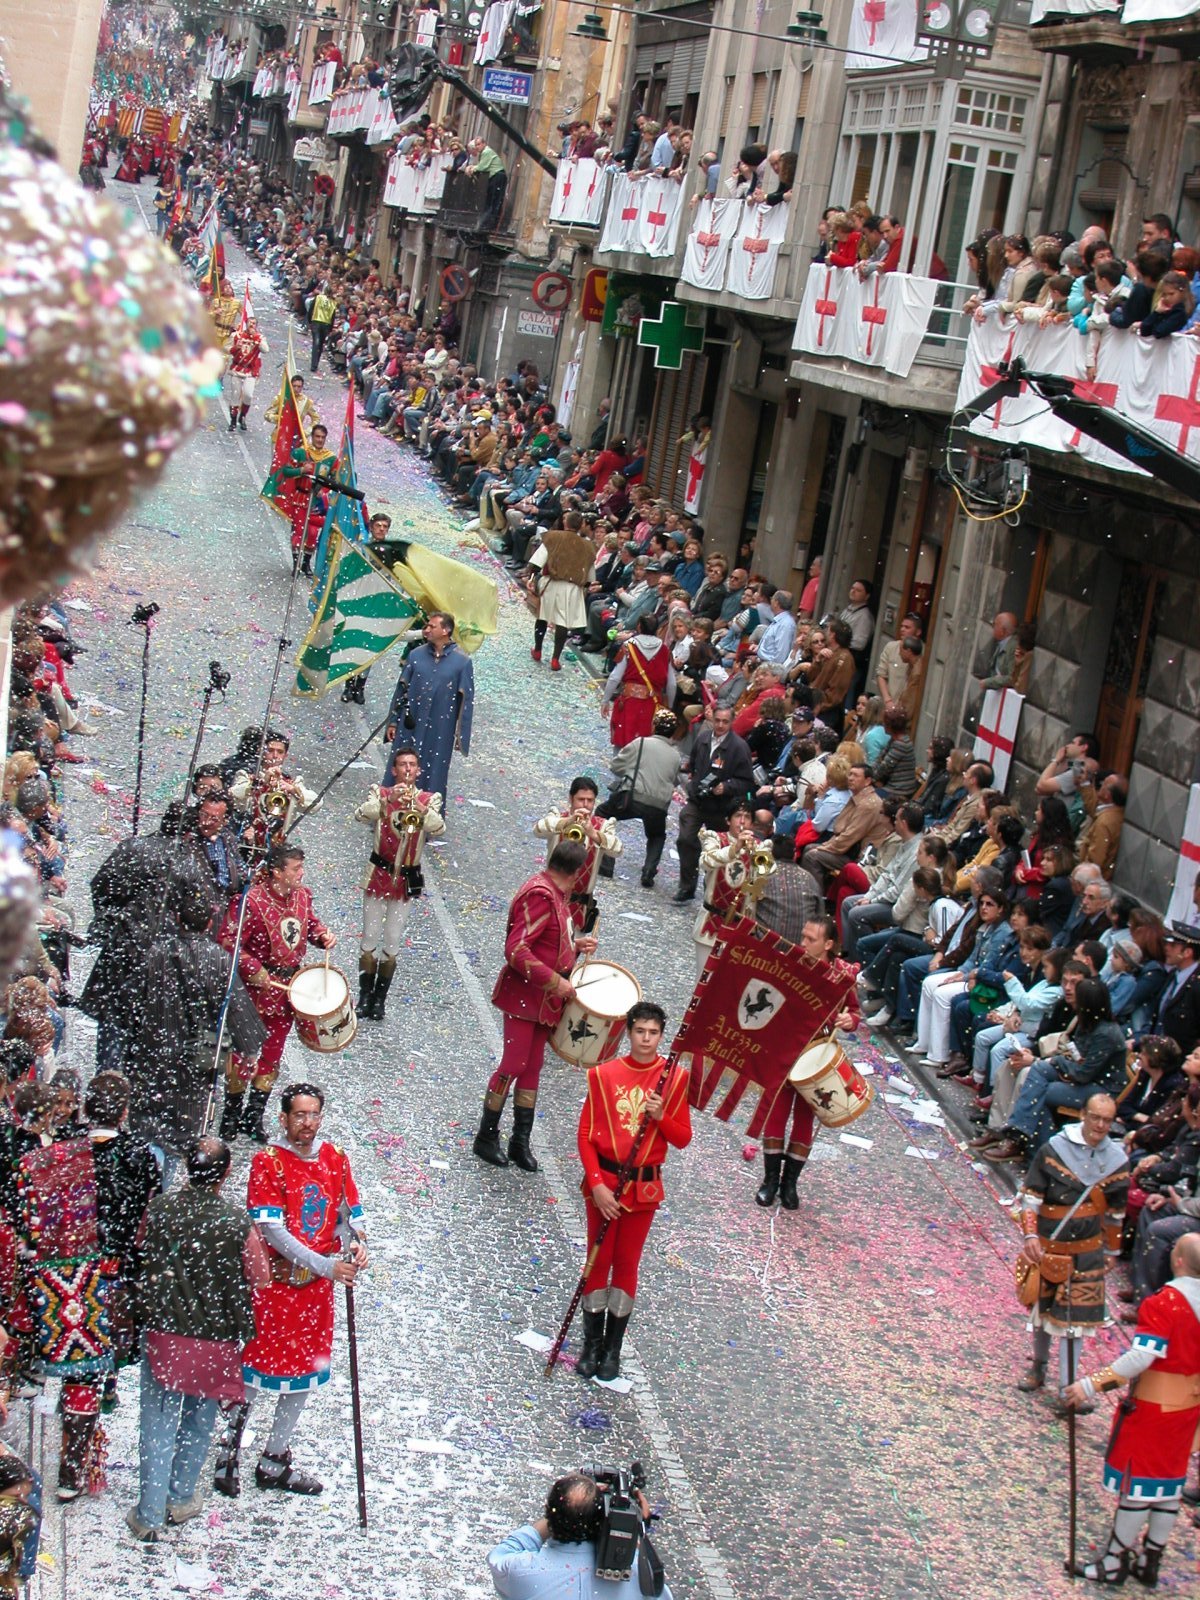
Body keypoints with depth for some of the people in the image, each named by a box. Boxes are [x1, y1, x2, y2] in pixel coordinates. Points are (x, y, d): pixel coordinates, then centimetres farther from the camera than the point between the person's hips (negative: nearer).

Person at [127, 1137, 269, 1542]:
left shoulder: (159, 1209, -12)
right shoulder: (238, 1223, -18)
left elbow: (145, 1256, 8)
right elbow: (261, 1279, -6)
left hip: (163, 1330, 1)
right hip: (217, 1338, -1)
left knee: (157, 1422, 9)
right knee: (199, 1419, 19)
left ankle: (150, 1515, 9)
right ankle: (180, 1499, 30)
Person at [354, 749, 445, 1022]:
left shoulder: (429, 799, 2)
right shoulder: (381, 792, -1)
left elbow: (438, 830, -16)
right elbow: (361, 815, -19)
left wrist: (419, 807, -30)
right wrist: (389, 800, -32)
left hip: (406, 879, 1)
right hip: (378, 876, -1)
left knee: (393, 943, 5)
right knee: (370, 939, 2)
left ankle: (380, 999, 13)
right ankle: (365, 997, 11)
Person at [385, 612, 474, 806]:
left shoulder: (462, 661, -6)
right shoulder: (416, 655, 1)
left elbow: (467, 700, -3)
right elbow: (401, 689, 7)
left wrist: (461, 735, -4)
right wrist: (393, 721, 7)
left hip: (440, 731, -2)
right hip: (410, 726, 2)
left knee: (434, 776, 6)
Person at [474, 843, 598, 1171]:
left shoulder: (555, 894, 7)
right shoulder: (540, 896, -23)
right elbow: (516, 950, -28)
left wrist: (576, 944, 5)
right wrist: (555, 982, -26)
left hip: (546, 999, 9)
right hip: (524, 997, -9)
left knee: (532, 1068, 13)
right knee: (513, 1066, -1)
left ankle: (521, 1141, 20)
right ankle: (486, 1138, 12)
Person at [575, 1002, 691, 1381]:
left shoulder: (674, 1077, -3)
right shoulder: (604, 1074, -6)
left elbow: (683, 1139, 0)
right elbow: (585, 1135, -5)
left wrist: (660, 1116, -20)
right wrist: (597, 1184, -14)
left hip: (644, 1187, 1)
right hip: (603, 1181, -1)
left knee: (627, 1264, 9)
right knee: (598, 1261, 6)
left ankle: (613, 1349, 18)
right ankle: (592, 1344, 18)